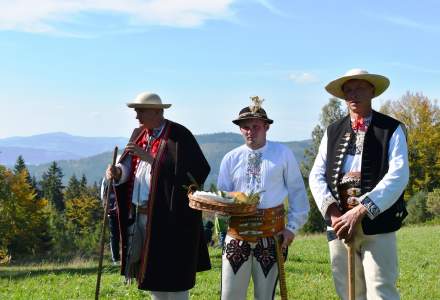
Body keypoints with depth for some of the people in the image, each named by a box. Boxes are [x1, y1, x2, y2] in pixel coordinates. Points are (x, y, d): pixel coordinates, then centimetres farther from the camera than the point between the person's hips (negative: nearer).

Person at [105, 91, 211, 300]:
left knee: (172, 272, -1)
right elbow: (128, 167, 10)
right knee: (150, 272, 15)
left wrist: (149, 157, -22)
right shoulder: (139, 134, 13)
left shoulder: (179, 135, -10)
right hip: (141, 215, 7)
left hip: (170, 217, -7)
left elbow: (182, 170, -21)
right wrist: (117, 171, -12)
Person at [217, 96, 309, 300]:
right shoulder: (230, 158, 6)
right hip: (237, 233, 2)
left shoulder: (283, 154, 1)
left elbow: (297, 193, 3)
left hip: (271, 235, -1)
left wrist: (292, 226, -2)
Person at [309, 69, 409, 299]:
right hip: (339, 224, 4)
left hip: (377, 226, -4)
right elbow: (316, 176, 8)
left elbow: (398, 175, -11)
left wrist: (360, 211, -19)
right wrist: (332, 211, -10)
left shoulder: (391, 129, 2)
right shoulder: (333, 132, 14)